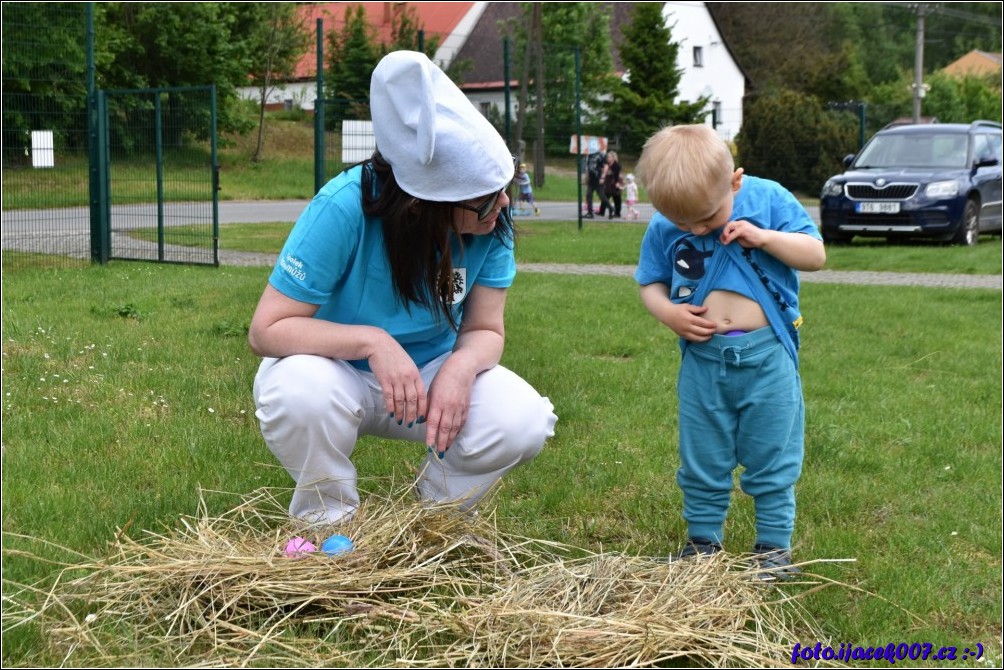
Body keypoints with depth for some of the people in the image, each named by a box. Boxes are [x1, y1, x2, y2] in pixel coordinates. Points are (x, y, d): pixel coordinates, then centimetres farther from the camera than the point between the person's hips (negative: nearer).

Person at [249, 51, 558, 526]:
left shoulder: (492, 221, -18)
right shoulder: (345, 208, -30)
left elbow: (485, 330, -11)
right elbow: (267, 330, -27)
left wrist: (460, 367, -34)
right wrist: (371, 341, -40)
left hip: (433, 374, 3)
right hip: (336, 374, -3)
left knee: (524, 421, -25)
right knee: (301, 392, -38)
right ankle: (329, 524, -8)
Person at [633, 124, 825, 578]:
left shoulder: (769, 200, -7)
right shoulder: (663, 229, -3)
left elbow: (816, 255, -5)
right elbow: (650, 283, 9)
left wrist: (766, 237, -20)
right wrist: (668, 313, -12)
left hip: (768, 357, -2)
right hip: (703, 361, 2)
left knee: (773, 459, 6)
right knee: (701, 460, 12)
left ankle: (775, 545, 18)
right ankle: (702, 538, 27)